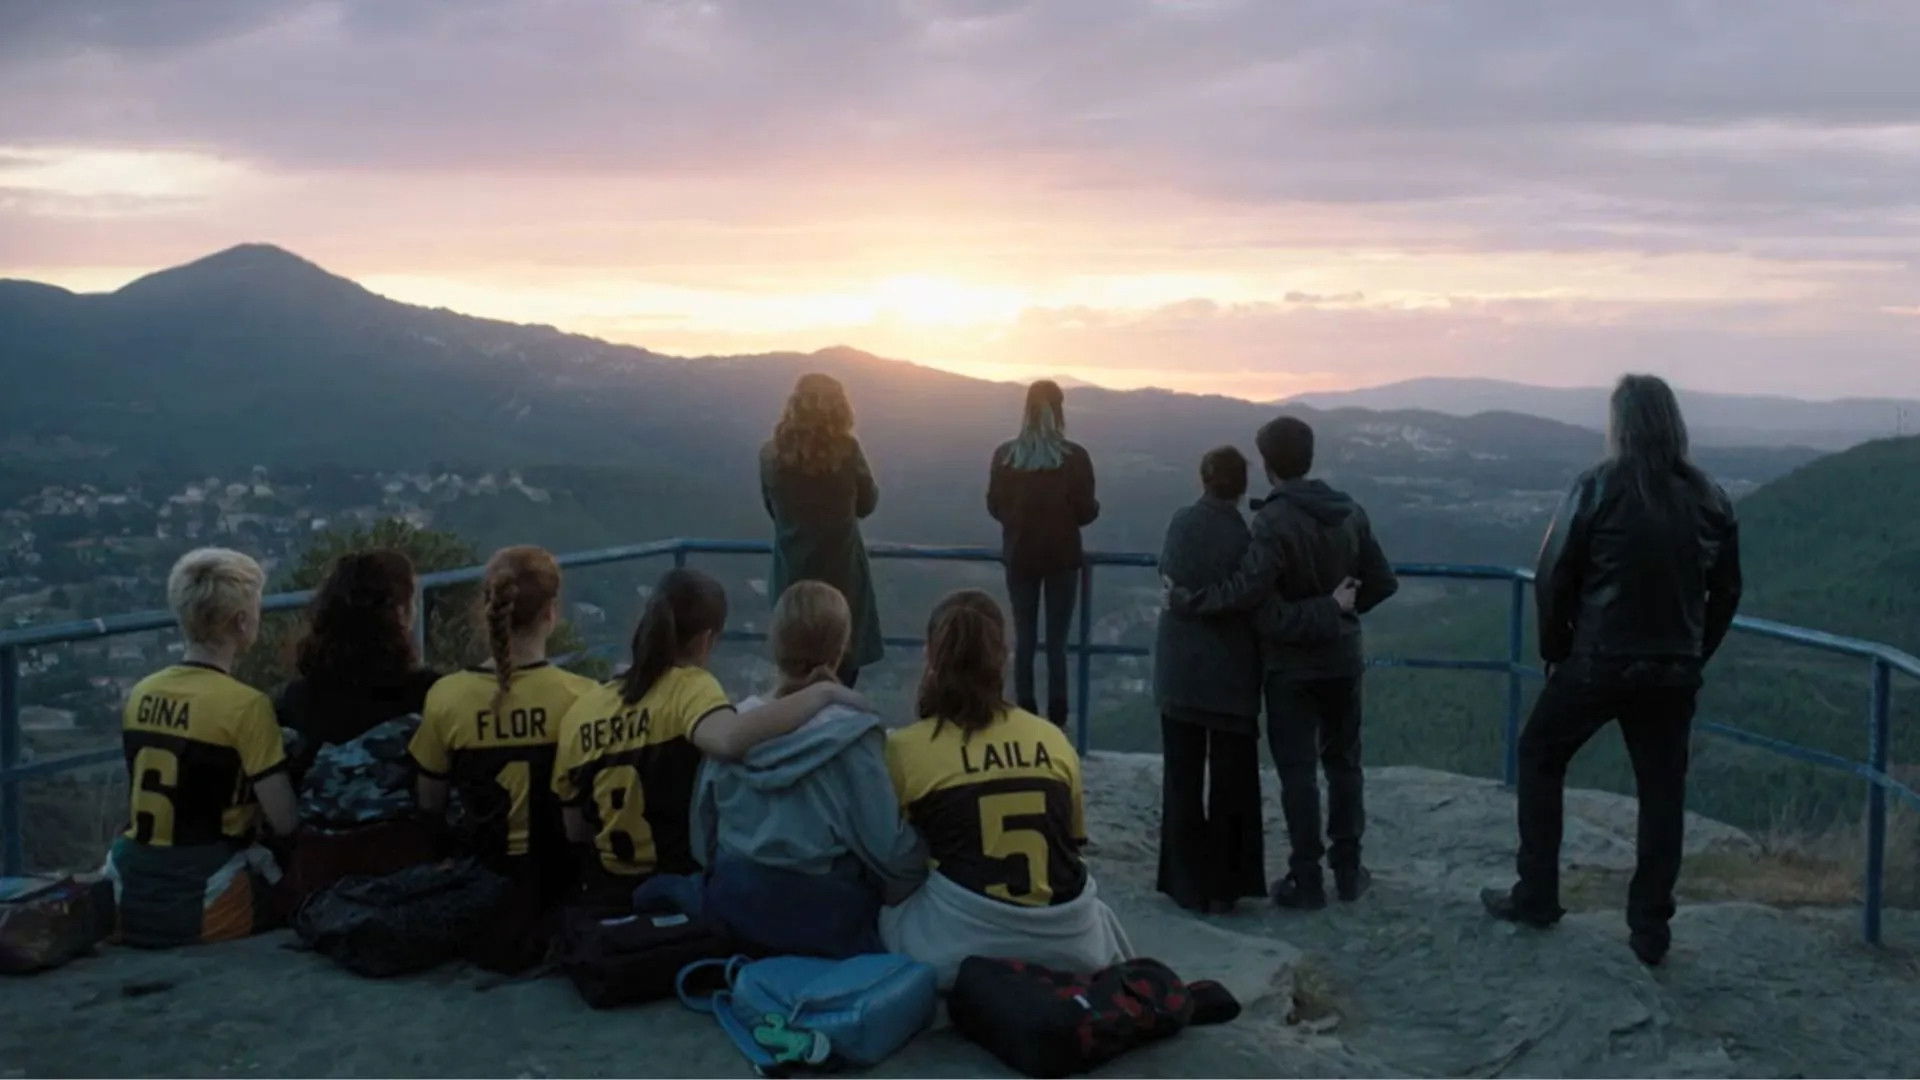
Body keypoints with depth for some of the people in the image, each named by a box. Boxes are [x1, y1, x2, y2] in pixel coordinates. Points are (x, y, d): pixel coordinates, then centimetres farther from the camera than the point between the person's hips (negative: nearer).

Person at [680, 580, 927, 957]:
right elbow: (888, 849, -16)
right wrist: (919, 875, 5)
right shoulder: (851, 736, -19)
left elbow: (703, 834, 6)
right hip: (824, 917, -5)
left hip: (732, 911, 5)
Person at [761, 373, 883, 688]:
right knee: (843, 661, 11)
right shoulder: (846, 450, -14)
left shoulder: (771, 453, -7)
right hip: (841, 570, -2)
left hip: (793, 572, 2)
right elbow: (867, 503, 0)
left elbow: (772, 508, 7)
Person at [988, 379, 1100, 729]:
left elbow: (994, 506, 3)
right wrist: (1095, 505, 14)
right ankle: (1056, 719, 1)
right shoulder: (1074, 457, -11)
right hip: (1062, 557, -2)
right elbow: (1085, 511, -8)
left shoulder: (1005, 455, -5)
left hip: (1020, 556, 2)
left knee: (1024, 637, 9)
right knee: (1057, 640, 3)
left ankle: (1024, 714, 10)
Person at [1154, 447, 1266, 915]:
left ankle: (1187, 883, 15)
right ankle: (1223, 886, 13)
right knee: (1230, 784, 9)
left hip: (1179, 670, 2)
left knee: (1183, 779, 12)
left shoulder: (1182, 522, -5)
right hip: (1231, 674, -2)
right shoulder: (1246, 538, -13)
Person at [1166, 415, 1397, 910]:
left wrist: (1186, 601, -20)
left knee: (1297, 769, 2)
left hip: (1290, 663, -5)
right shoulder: (1350, 512, 0)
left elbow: (1248, 589, -30)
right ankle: (1348, 868, 22)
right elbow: (1382, 582, 5)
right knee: (1343, 762, 16)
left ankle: (1307, 878, 5)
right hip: (1342, 657, 6)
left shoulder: (1275, 520, -20)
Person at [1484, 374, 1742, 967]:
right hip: (1673, 672, 3)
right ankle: (1650, 929, 14)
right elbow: (1726, 592, 7)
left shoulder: (1599, 488, -11)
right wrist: (1691, 656, 16)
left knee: (1540, 758, 16)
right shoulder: (1710, 499, 1)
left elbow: (1553, 578, -9)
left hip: (1597, 663, -3)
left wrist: (1556, 649, 4)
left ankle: (1536, 896, 19)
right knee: (1662, 790, 11)